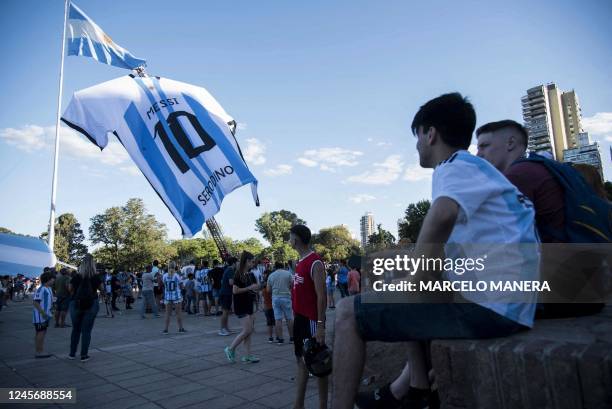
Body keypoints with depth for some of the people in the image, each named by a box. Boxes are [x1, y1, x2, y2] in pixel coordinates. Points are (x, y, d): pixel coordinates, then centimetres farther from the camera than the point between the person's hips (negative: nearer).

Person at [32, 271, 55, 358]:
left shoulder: (49, 289, 12)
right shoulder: (41, 289, -19)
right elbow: (35, 302, -23)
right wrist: (42, 312, -25)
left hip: (45, 315, 10)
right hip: (40, 315, -10)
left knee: (43, 333, 13)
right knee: (40, 333, -4)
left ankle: (41, 351, 20)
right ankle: (38, 352, 3)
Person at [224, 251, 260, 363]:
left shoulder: (250, 275, 9)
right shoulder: (238, 274, -13)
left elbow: (256, 287, 16)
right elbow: (235, 290, -19)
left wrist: (256, 287, -6)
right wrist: (249, 288, -16)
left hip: (249, 305, 8)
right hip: (240, 306, -8)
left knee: (250, 331, 8)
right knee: (247, 330, -9)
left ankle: (247, 356, 14)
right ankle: (230, 349, 7)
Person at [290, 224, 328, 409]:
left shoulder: (315, 263, -16)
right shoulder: (300, 262, 11)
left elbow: (322, 296, -19)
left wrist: (320, 325, -22)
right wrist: (296, 316, 18)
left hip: (311, 320, -9)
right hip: (300, 318, 9)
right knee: (301, 360, 14)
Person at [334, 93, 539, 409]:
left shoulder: (456, 166, -9)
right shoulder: (481, 169, 21)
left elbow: (440, 219, -32)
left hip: (485, 307, -10)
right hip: (503, 305, 10)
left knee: (349, 311, -8)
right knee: (411, 299, 32)